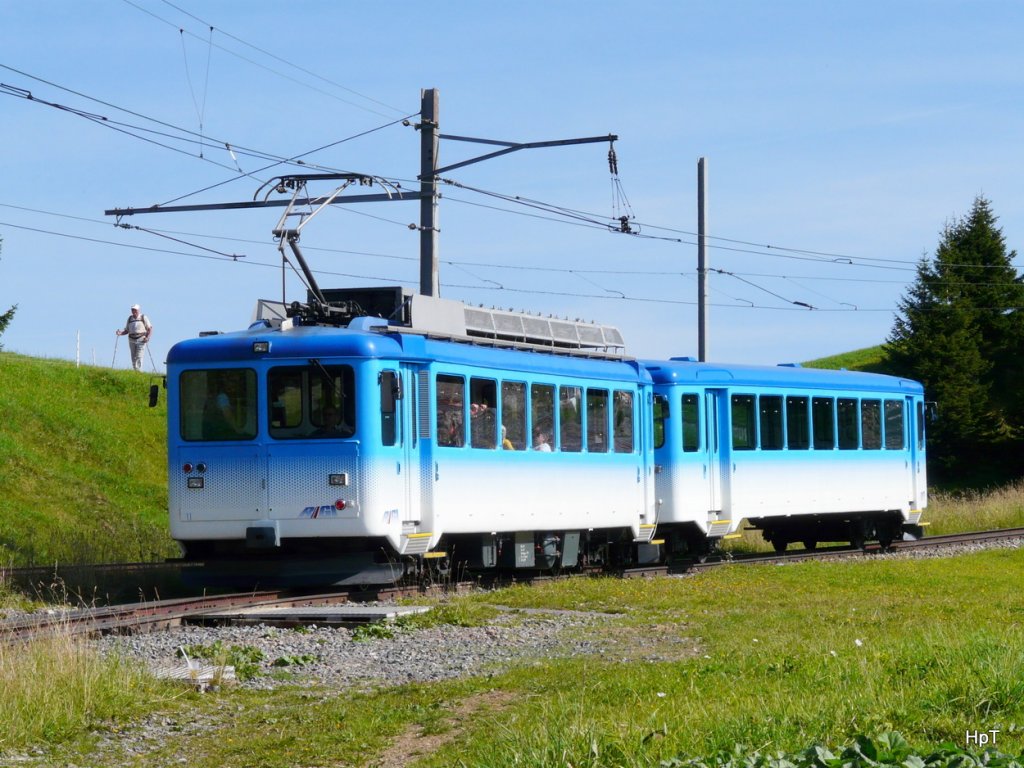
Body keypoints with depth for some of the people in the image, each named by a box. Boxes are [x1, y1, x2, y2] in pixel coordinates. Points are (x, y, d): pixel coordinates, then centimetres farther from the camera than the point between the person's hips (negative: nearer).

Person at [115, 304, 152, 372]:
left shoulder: (143, 318, 2)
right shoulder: (130, 318, 12)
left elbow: (150, 328, 2)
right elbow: (126, 331, 15)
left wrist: (147, 337, -13)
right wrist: (120, 333, -5)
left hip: (141, 340, -4)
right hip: (132, 340, 4)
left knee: (139, 356, -14)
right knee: (133, 357, 3)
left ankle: (139, 371, -19)